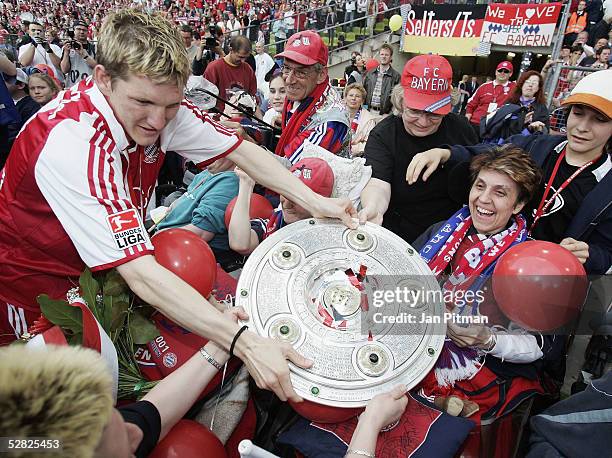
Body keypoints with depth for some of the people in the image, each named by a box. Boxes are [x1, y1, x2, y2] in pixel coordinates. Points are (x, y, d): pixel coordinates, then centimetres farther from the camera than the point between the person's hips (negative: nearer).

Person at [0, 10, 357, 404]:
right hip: (39, 284, -6)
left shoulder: (162, 107, -17)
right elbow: (140, 274, -42)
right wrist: (244, 342, -47)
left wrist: (315, 202, -19)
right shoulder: (74, 143, -37)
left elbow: (241, 151, -9)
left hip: (115, 260, 6)